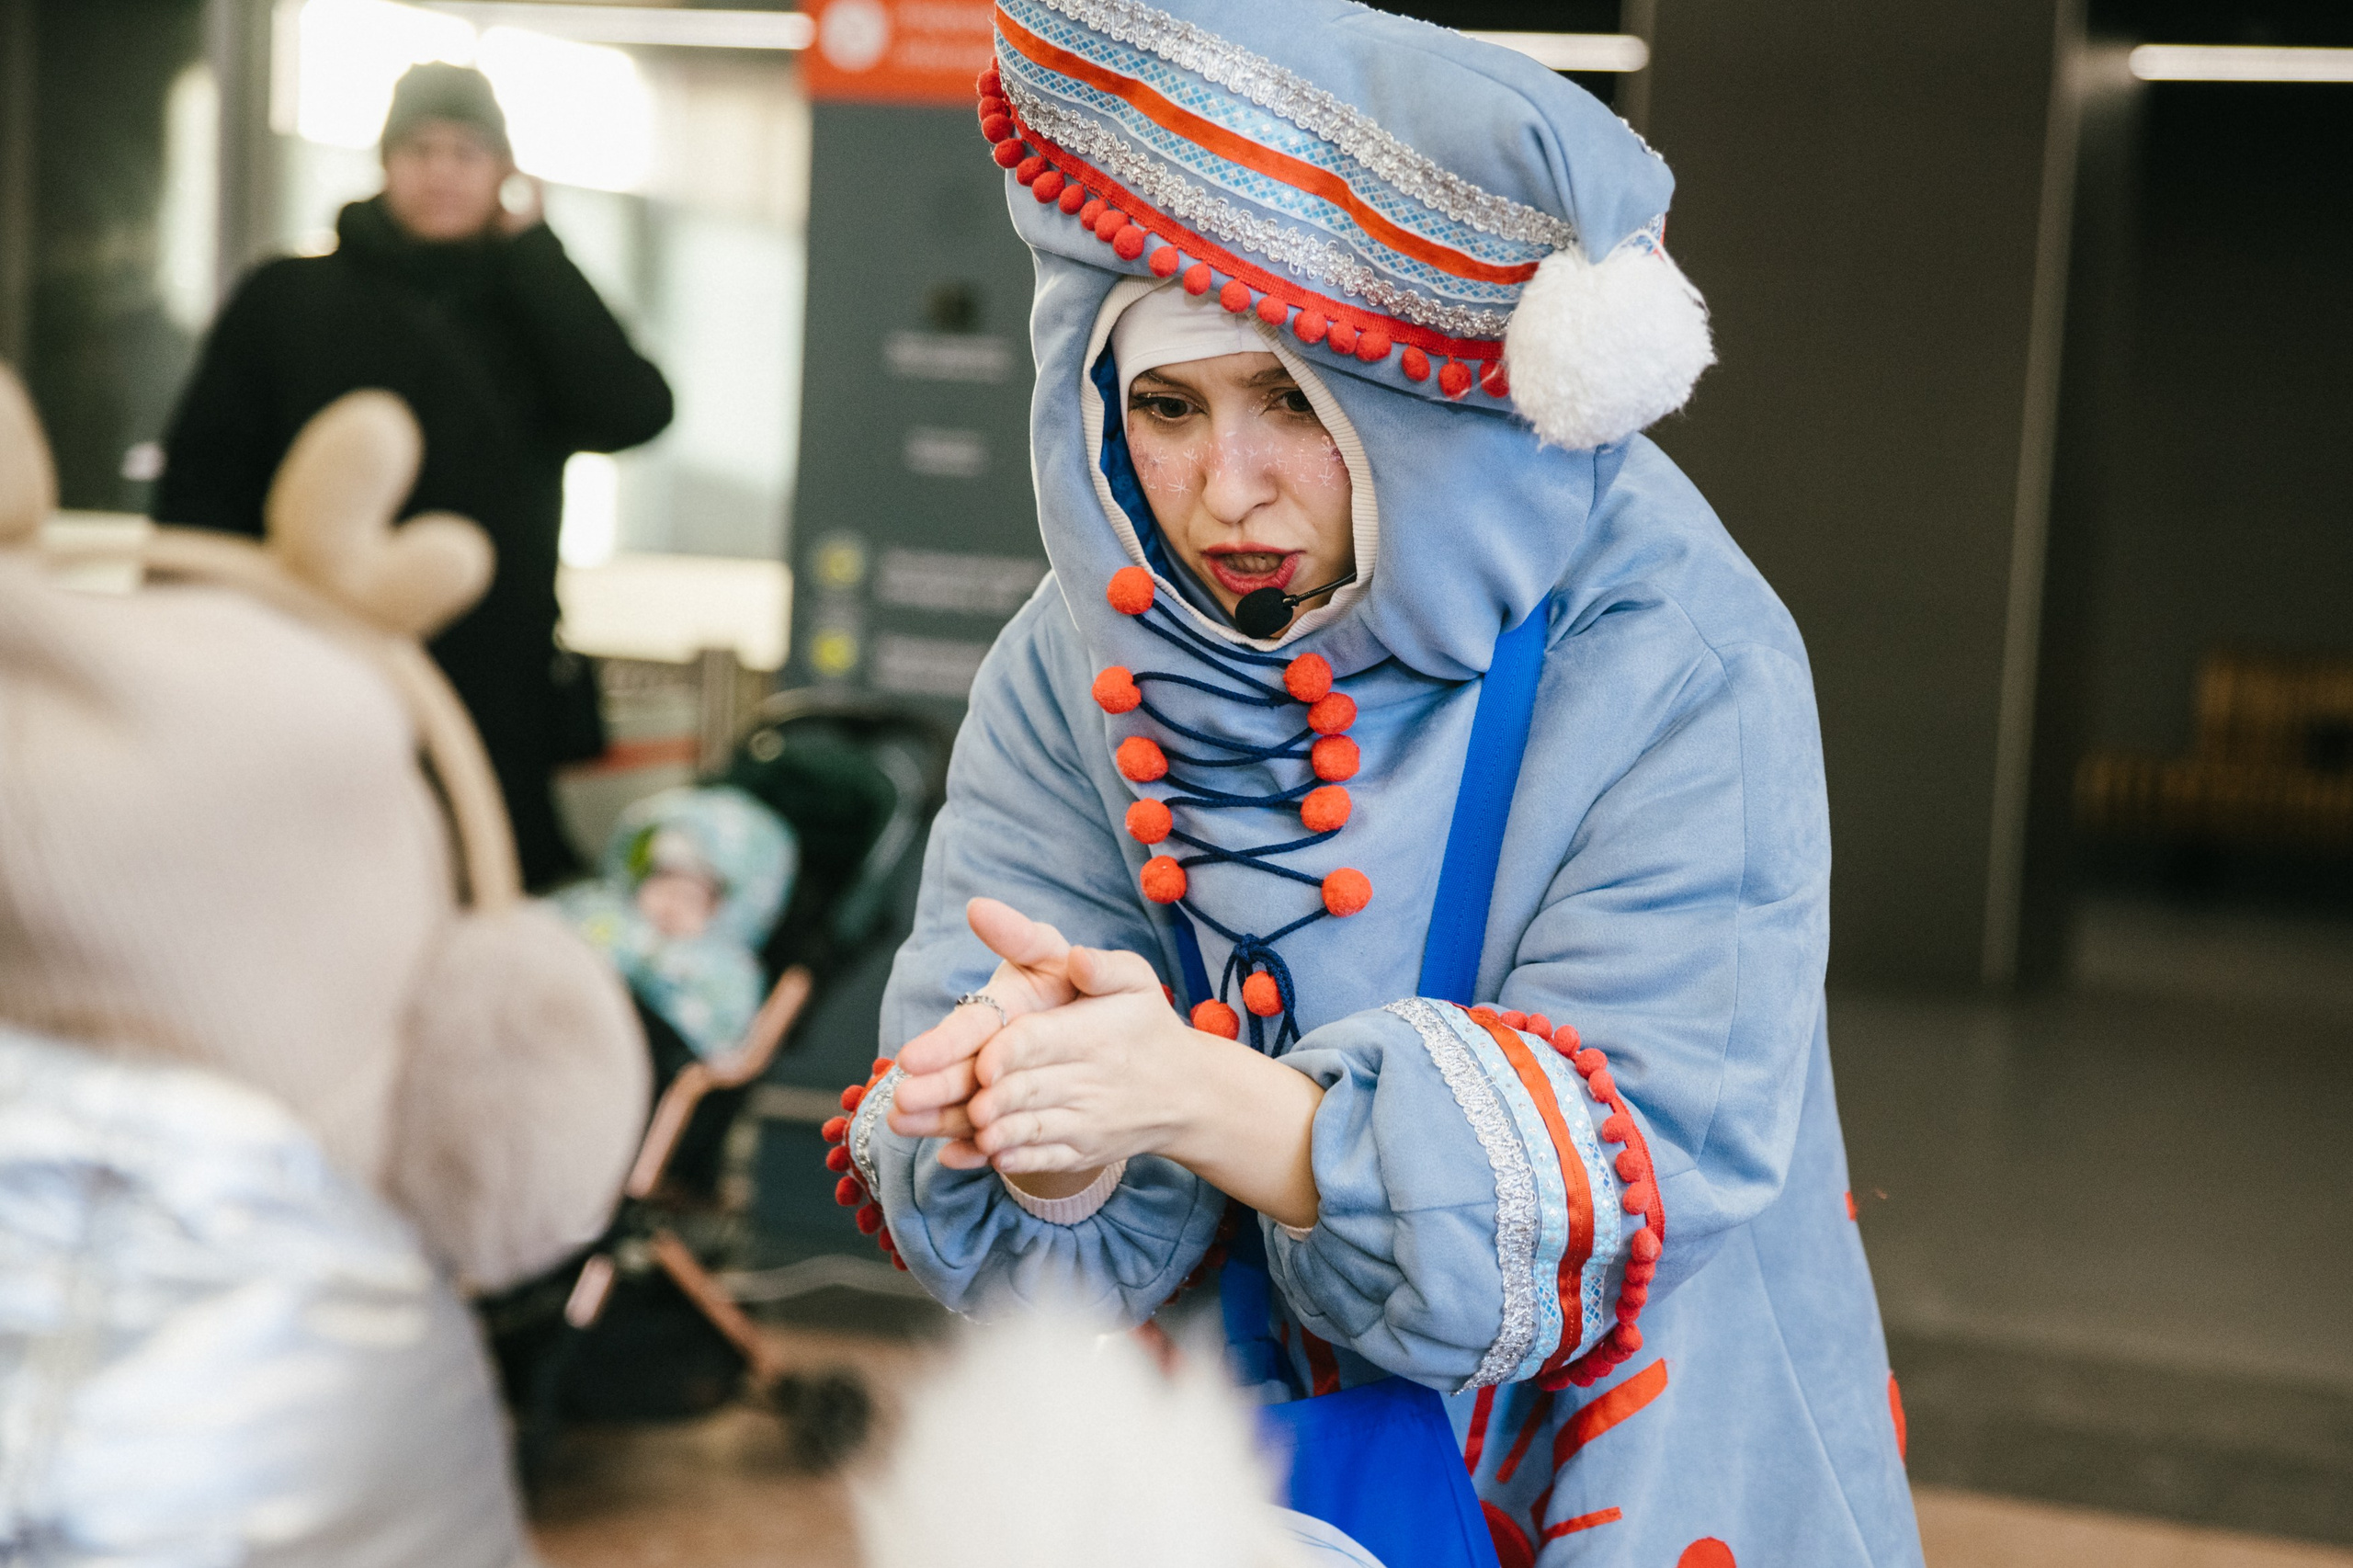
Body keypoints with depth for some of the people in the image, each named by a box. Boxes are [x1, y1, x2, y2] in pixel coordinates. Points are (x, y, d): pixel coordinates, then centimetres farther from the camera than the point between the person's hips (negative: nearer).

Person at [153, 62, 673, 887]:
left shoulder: (529, 312, 11)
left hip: (494, 705, 1)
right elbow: (203, 480, 5)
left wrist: (529, 249, -3)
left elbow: (633, 412, -9)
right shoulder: (285, 299, 7)